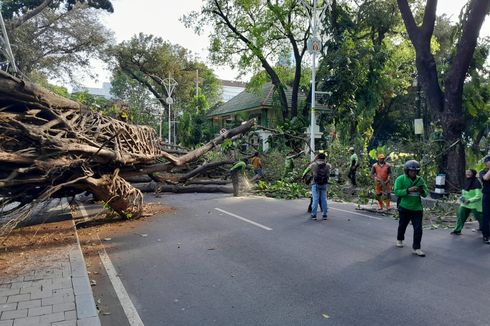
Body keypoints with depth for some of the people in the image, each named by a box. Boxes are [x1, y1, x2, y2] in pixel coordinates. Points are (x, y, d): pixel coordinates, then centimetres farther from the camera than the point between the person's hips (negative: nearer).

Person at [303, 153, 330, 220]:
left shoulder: (313, 164, -3)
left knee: (315, 199, 0)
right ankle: (324, 215, 13)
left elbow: (307, 170, 10)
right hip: (324, 184, 2)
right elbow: (330, 167, 26)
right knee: (324, 199, 8)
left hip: (315, 184, -2)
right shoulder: (327, 165, 3)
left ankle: (314, 215, 2)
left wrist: (303, 176, 28)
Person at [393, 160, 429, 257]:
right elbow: (397, 192, -17)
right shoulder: (400, 179, -8)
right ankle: (399, 239, 41)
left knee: (418, 229, -3)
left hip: (417, 208, 2)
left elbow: (426, 193, 3)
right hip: (405, 208, -2)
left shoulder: (420, 180, 3)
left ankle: (416, 248, 6)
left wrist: (422, 191, -19)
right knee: (402, 225, 15)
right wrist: (408, 190, -29)